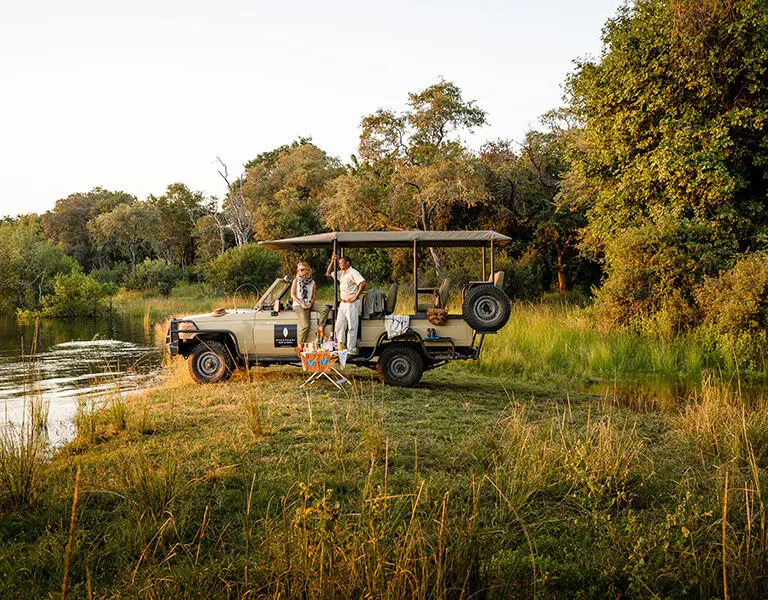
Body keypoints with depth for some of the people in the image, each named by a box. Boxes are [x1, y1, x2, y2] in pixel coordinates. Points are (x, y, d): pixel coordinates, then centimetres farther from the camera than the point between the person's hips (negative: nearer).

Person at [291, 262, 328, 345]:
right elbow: (292, 295, -2)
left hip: (308, 305, 4)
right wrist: (301, 304, -12)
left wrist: (311, 302, -6)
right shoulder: (296, 280, 4)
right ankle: (300, 345, -18)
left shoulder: (312, 282, 13)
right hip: (298, 305, -4)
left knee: (325, 308, -19)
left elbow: (313, 296, 17)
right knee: (305, 325, -23)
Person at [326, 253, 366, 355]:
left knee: (352, 327, -5)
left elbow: (363, 283, -22)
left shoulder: (353, 272, -10)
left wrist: (355, 297, -20)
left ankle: (351, 351, -3)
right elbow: (328, 274, 23)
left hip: (352, 303, -9)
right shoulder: (341, 273, 16)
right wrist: (332, 262, 10)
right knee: (339, 326, 9)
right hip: (343, 303, 9)